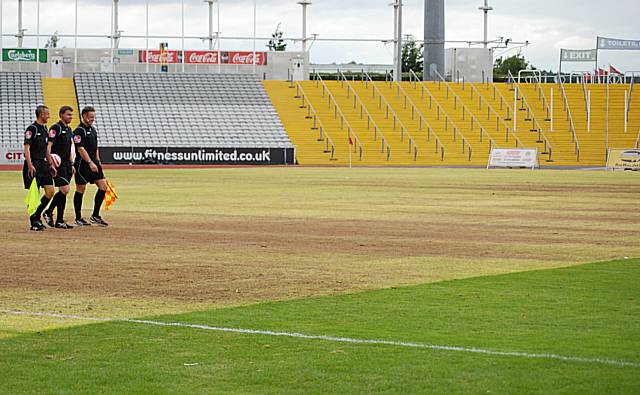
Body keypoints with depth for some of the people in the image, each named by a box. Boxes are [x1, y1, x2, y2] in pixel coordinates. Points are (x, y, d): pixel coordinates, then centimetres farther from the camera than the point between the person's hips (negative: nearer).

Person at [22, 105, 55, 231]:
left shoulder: (45, 129, 16)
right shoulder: (31, 129, -9)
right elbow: (27, 148, -14)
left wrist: (51, 164, 20)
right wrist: (30, 165, -22)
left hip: (44, 164, 8)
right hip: (33, 165, -8)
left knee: (50, 192, 2)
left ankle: (37, 216, 16)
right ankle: (34, 222, 2)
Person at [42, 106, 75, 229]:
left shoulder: (69, 130, 18)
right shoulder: (56, 128, -9)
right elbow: (48, 146, -14)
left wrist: (71, 164, 21)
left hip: (67, 164, 9)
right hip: (58, 164, -9)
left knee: (64, 191, 7)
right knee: (64, 190, -14)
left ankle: (59, 221, 11)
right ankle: (48, 212, -2)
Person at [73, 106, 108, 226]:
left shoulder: (93, 129, 16)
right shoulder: (79, 131, -12)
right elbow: (81, 149, -19)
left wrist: (98, 162, 15)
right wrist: (90, 163, -22)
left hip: (93, 163, 8)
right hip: (82, 164, -8)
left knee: (103, 186, 0)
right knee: (80, 190, 0)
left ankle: (95, 216, 7)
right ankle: (78, 218, 9)